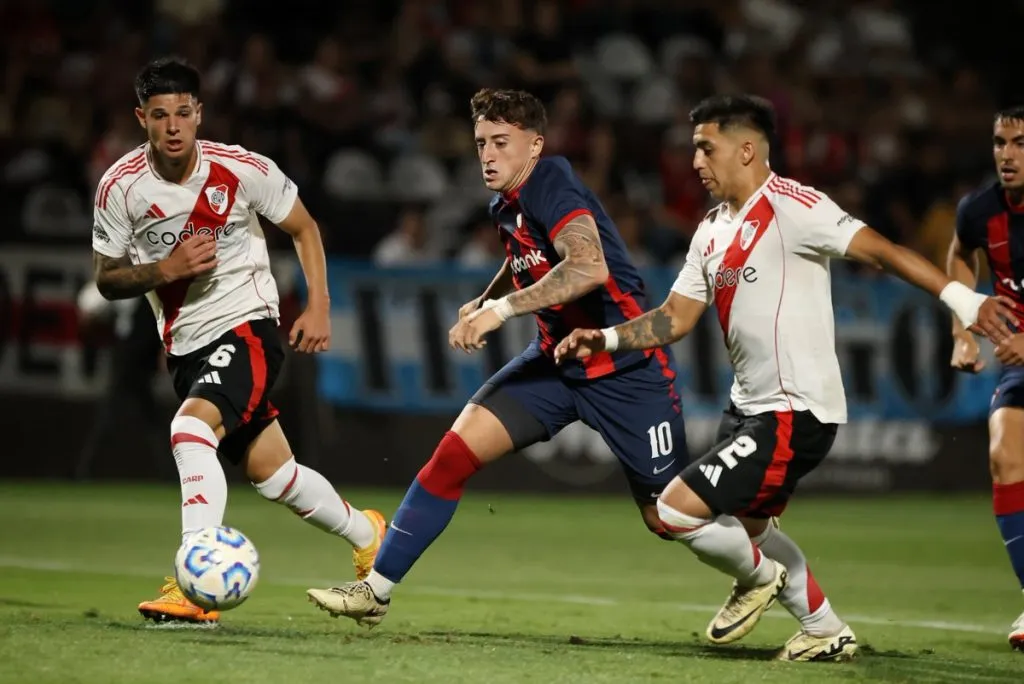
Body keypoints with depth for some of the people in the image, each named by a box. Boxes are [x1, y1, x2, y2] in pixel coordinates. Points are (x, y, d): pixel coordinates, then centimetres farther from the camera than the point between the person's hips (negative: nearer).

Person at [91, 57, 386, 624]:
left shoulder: (242, 169, -11)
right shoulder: (120, 187, -7)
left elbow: (303, 227, 4)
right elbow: (106, 279, 1)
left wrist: (318, 307, -4)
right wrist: (164, 269, -18)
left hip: (246, 326, -4)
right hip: (184, 344, 4)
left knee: (190, 429, -29)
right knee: (268, 471, 10)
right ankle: (365, 535, 37)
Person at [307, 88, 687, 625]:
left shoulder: (552, 188, -21)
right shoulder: (505, 206, 4)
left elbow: (590, 267, -39)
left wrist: (502, 308, -38)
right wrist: (482, 303, 11)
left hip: (625, 366, -7)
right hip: (557, 357, 7)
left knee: (668, 519, -2)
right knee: (456, 450, -8)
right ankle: (376, 590, -2)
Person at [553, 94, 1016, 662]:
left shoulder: (790, 206, -16)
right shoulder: (711, 231, 11)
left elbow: (881, 251, -22)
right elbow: (676, 317, 14)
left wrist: (961, 298, -31)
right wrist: (605, 338, 0)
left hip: (795, 412, -10)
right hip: (749, 404, 10)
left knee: (676, 511, -14)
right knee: (747, 526, 25)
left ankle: (758, 579, 15)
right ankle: (828, 633, 41)